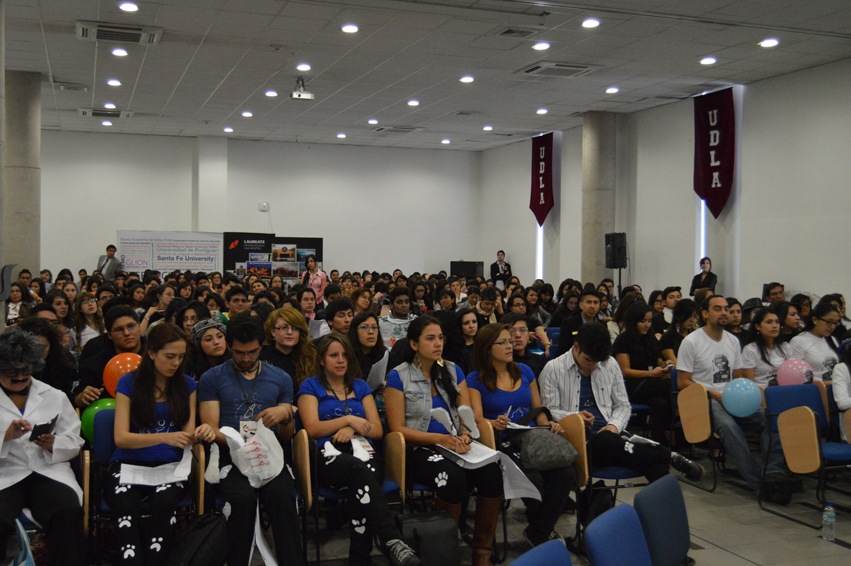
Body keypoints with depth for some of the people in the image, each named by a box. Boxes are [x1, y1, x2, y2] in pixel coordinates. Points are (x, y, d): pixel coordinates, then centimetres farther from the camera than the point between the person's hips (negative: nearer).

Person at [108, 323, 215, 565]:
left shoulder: (187, 385, 11)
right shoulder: (130, 382, 3)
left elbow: (187, 435, 11)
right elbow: (121, 438, -6)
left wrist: (200, 433, -14)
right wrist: (164, 437, -22)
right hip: (129, 463, -1)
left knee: (165, 500, -33)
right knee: (126, 505, -35)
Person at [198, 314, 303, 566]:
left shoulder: (280, 379, 18)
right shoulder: (212, 379, 12)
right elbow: (211, 429, 5)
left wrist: (286, 415, -3)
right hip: (230, 457, -1)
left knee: (282, 496, -33)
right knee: (242, 497, -34)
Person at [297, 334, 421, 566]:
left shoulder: (360, 386, 26)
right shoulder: (311, 386, 17)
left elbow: (378, 430, 18)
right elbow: (312, 429, 2)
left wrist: (353, 429, -1)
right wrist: (349, 420, -3)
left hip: (364, 453, 3)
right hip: (329, 457, -3)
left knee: (361, 485, -36)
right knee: (360, 470, -39)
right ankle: (393, 541, -49)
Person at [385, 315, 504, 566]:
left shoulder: (453, 371, 13)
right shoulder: (399, 377, -1)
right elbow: (398, 429, -4)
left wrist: (464, 436, -11)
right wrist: (440, 438, -15)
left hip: (455, 445, 4)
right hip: (418, 450, -4)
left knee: (492, 472, -27)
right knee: (452, 476, -36)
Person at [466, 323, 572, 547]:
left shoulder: (524, 371, 17)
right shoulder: (475, 380, 3)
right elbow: (477, 419, -6)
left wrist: (548, 424, 0)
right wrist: (495, 424, -27)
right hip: (500, 443, -4)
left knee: (566, 473, -23)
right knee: (533, 479, -32)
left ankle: (537, 533, -4)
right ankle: (543, 531, 1)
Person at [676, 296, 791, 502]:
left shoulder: (733, 341, 16)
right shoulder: (691, 342, -4)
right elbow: (683, 383, -6)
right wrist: (716, 395, -14)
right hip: (704, 401, -6)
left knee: (767, 417, -23)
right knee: (728, 425, -36)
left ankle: (775, 473, -31)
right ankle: (761, 482, -34)